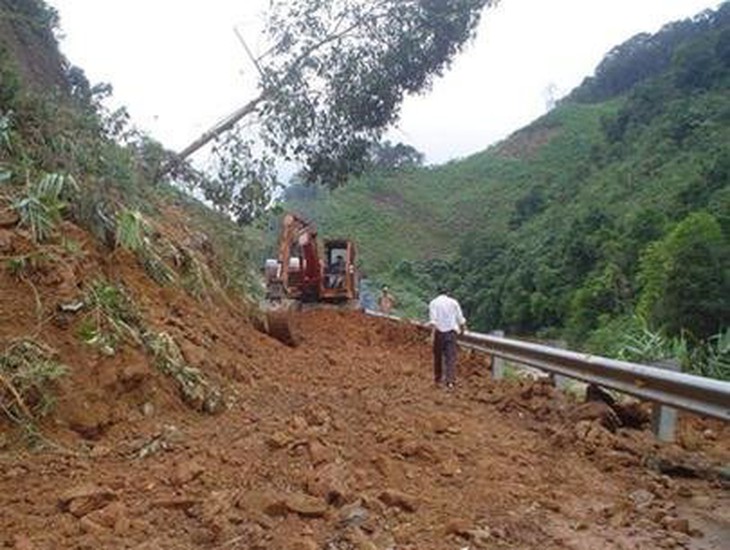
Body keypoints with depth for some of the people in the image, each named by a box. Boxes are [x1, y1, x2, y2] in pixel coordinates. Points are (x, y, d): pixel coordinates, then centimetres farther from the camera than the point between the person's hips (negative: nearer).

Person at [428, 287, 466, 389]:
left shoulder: (433, 302, 2)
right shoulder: (453, 302, 6)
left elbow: (433, 318, -10)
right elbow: (460, 318, 7)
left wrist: (433, 332, -16)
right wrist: (462, 328, 24)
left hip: (439, 332, 0)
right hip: (451, 331, 0)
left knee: (438, 356, 12)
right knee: (451, 356, -2)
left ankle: (438, 379, 21)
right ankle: (450, 380, -11)